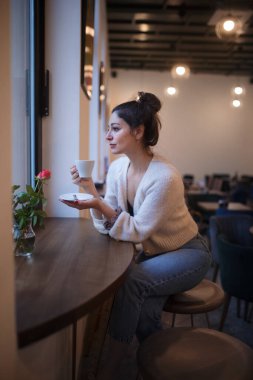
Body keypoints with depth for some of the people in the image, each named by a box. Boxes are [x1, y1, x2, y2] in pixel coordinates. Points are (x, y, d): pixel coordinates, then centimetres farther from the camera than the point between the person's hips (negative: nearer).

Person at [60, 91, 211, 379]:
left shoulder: (165, 177, -29)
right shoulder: (118, 167, -8)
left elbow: (138, 231, -24)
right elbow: (108, 227, -8)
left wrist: (99, 204, -36)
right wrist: (91, 191, -22)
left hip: (188, 253, -6)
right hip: (153, 252, 6)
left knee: (129, 281, -26)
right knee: (144, 307, -19)